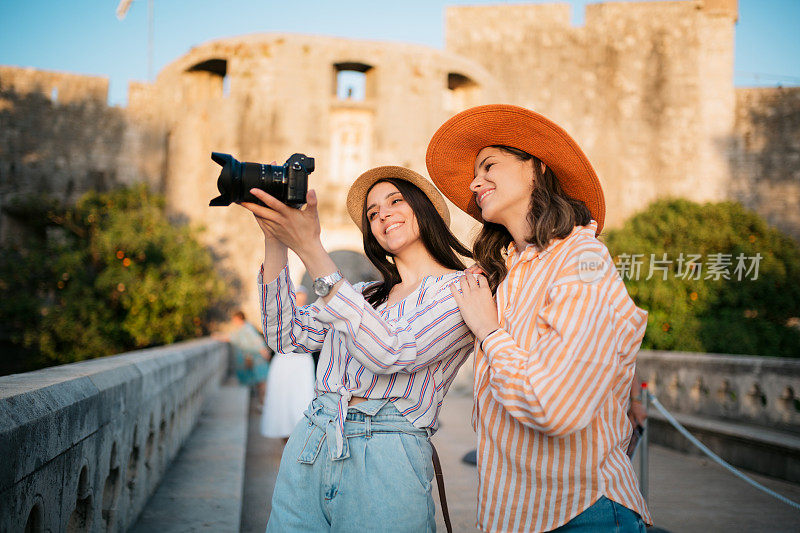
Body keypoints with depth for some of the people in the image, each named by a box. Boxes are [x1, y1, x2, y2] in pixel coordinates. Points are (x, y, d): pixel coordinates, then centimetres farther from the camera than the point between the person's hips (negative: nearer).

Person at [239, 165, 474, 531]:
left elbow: (390, 353, -18)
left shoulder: (464, 289, -3)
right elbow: (286, 335, 8)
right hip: (307, 447, 5)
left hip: (384, 461, -5)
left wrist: (310, 248, -19)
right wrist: (274, 241, 0)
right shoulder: (365, 293, 17)